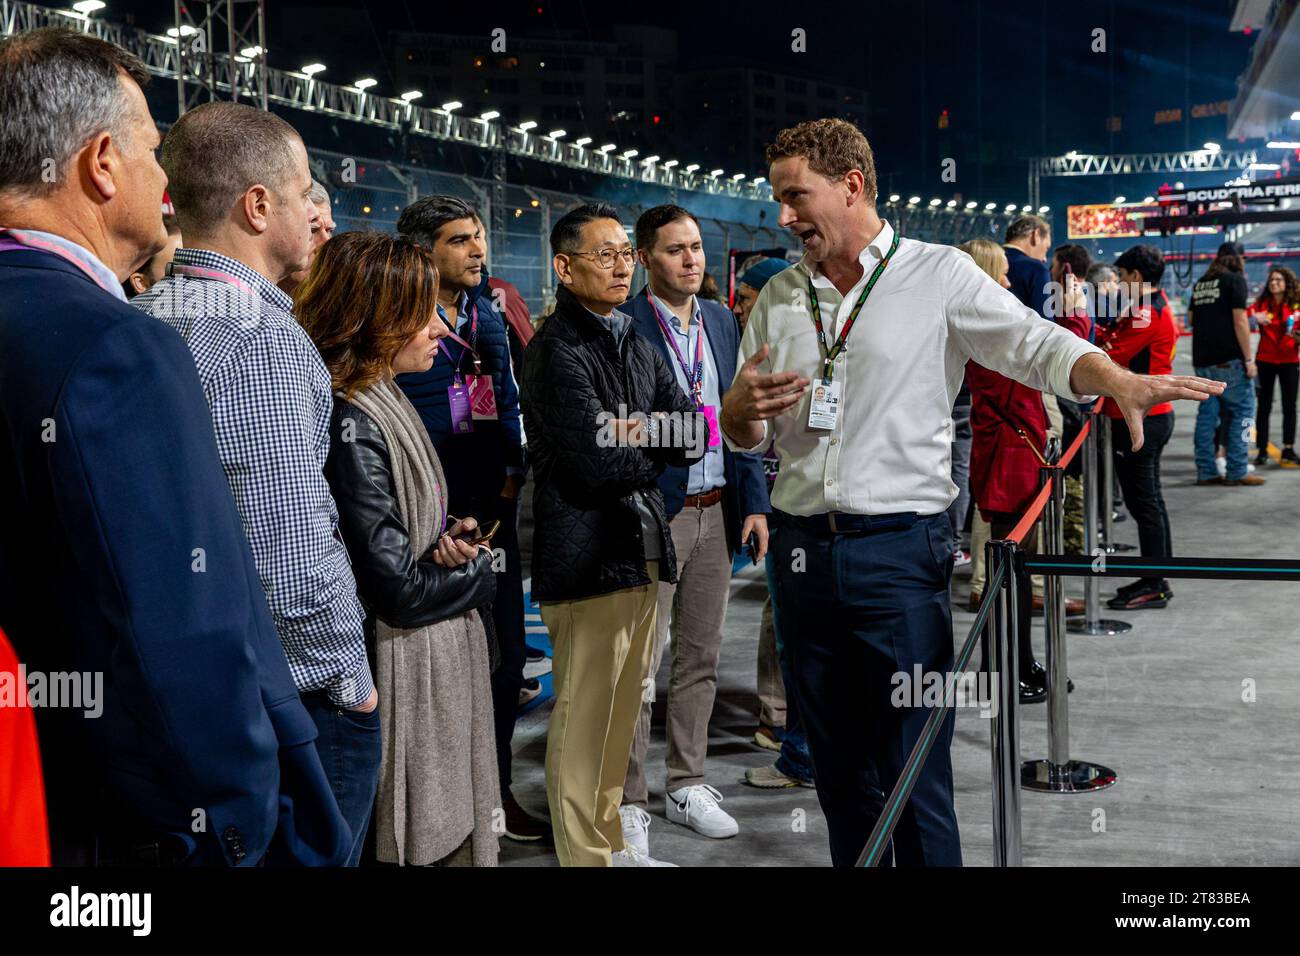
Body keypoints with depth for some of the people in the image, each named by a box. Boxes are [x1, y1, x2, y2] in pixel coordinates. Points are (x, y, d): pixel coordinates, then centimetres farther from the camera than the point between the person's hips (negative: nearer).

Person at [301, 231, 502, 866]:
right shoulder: (351, 425, -22)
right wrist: (479, 570, -4)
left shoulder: (385, 402, 9)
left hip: (445, 660, 9)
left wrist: (453, 535, -4)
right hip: (409, 675, -9)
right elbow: (400, 591, -23)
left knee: (453, 830, 18)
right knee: (422, 844, 5)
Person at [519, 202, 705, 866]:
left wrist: (637, 433, -11)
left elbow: (694, 439, 8)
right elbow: (599, 465, -20)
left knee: (621, 713, 16)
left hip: (643, 550, 8)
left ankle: (611, 843, 29)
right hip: (588, 556, -8)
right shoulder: (558, 350, -11)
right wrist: (657, 445, -2)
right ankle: (583, 855, 11)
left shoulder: (637, 346, 15)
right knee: (583, 720, 0)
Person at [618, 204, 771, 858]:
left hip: (716, 511, 7)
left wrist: (754, 501, 8)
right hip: (653, 513, -6)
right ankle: (627, 805, 11)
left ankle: (687, 786, 28)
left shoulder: (721, 320, 11)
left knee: (700, 658, 14)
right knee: (638, 667, -1)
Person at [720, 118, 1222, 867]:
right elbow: (742, 436, 18)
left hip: (901, 551, -5)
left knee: (915, 774, -2)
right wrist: (743, 404, -5)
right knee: (840, 771, 14)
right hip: (804, 553, 5)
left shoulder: (939, 275, 0)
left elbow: (1036, 343, -8)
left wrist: (1119, 381, -26)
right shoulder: (778, 300, 13)